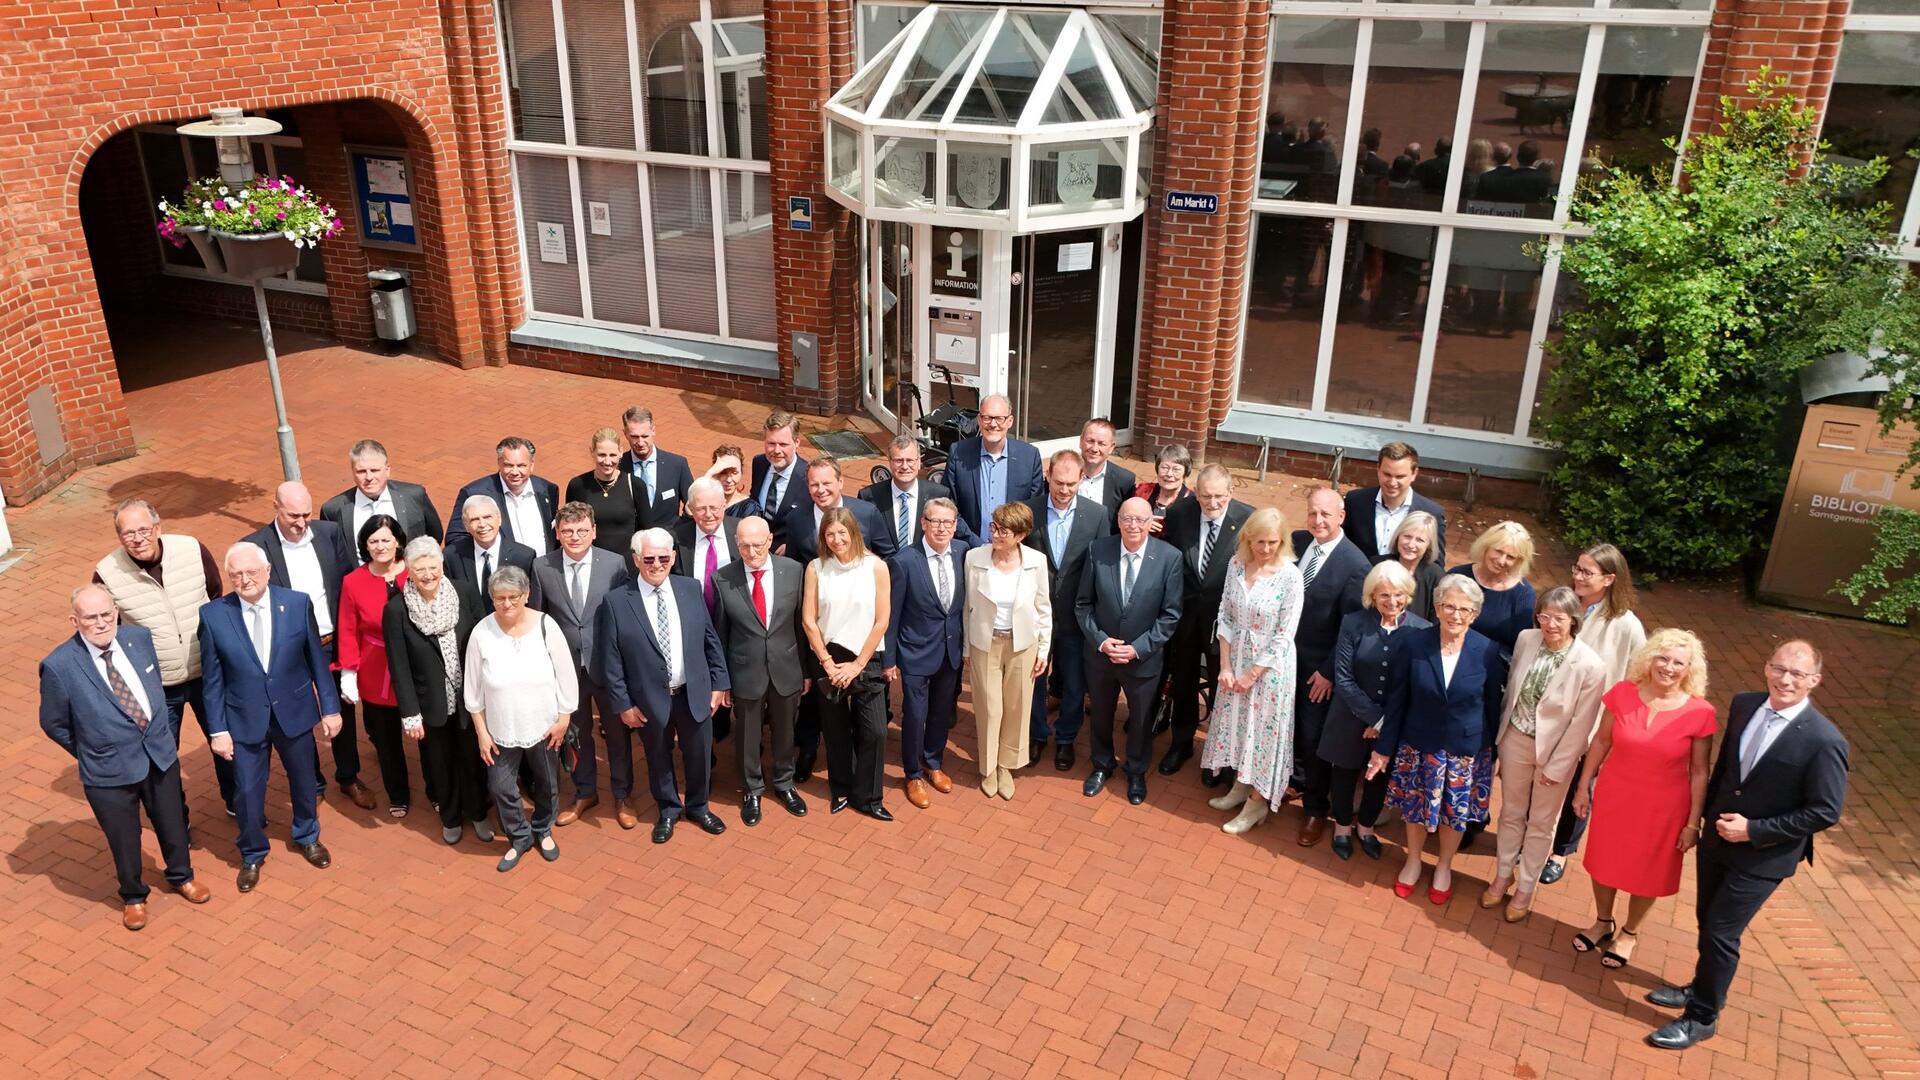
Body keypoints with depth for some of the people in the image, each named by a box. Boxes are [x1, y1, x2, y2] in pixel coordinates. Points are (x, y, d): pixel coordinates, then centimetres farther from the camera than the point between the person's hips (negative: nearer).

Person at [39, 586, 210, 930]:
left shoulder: (139, 637, -9)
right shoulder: (58, 666, -21)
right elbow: (53, 724, -6)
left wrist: (164, 736, 11)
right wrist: (90, 754, 2)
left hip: (161, 755, 4)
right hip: (109, 771, -3)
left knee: (172, 823, 24)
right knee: (124, 840, 18)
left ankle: (181, 876, 51)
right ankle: (133, 896, 45)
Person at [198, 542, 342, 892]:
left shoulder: (298, 603, -13)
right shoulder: (213, 614, -13)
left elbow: (317, 660, -4)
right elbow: (213, 678, -6)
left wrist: (330, 707, -1)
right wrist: (218, 729, -5)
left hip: (295, 712, 1)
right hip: (245, 719, -1)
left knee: (304, 781, 20)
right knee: (248, 792, 10)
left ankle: (307, 837, 47)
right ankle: (252, 854, 37)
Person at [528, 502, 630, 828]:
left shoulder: (615, 564, -11)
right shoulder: (542, 567, -7)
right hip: (566, 665, 1)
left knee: (617, 732, 13)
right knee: (576, 733, 18)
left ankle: (622, 795, 33)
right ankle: (584, 793, 40)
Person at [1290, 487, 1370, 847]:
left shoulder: (1355, 564, -19)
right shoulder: (1295, 541, -4)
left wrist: (1329, 672, -13)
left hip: (1319, 669, -5)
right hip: (1285, 655, 5)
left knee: (1314, 740, 6)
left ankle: (1316, 809, 25)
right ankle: (1294, 778, 44)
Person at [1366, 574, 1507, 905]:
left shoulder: (1488, 652, -14)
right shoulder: (1413, 644, -14)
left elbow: (1492, 706, -3)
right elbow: (1397, 700, -5)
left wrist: (1493, 751, 3)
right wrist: (1384, 747, -1)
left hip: (1466, 749, 0)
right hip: (1418, 745, 0)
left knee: (1455, 811, 16)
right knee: (1415, 806, 16)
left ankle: (1444, 866, 42)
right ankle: (1413, 861, 43)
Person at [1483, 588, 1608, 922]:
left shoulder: (1590, 666, -24)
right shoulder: (1525, 639, -11)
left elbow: (1581, 725, -16)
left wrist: (1555, 767, -11)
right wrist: (1501, 733, 10)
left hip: (1555, 750, -3)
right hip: (1515, 740, 3)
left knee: (1541, 823, 16)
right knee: (1511, 813, 21)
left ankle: (1525, 888, 35)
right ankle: (1503, 875, 41)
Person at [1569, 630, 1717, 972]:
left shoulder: (1699, 713, -18)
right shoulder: (1623, 693, -13)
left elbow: (1700, 771, -9)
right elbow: (1601, 741, -2)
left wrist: (1693, 822, -7)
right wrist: (1583, 787, 3)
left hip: (1662, 807, -2)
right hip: (1613, 796, 2)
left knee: (1647, 872, 18)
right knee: (1604, 860, 20)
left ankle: (1629, 933, 44)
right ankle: (1603, 922, 46)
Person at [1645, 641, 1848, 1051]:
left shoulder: (1824, 741, -23)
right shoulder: (1743, 705, -5)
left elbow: (1825, 813, -17)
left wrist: (1754, 830, -20)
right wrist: (1707, 811, 10)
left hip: (1763, 856, -6)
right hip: (1716, 837, 6)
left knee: (1721, 932, 2)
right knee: (1707, 920, 21)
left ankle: (1702, 1016, 21)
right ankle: (1703, 987, 45)